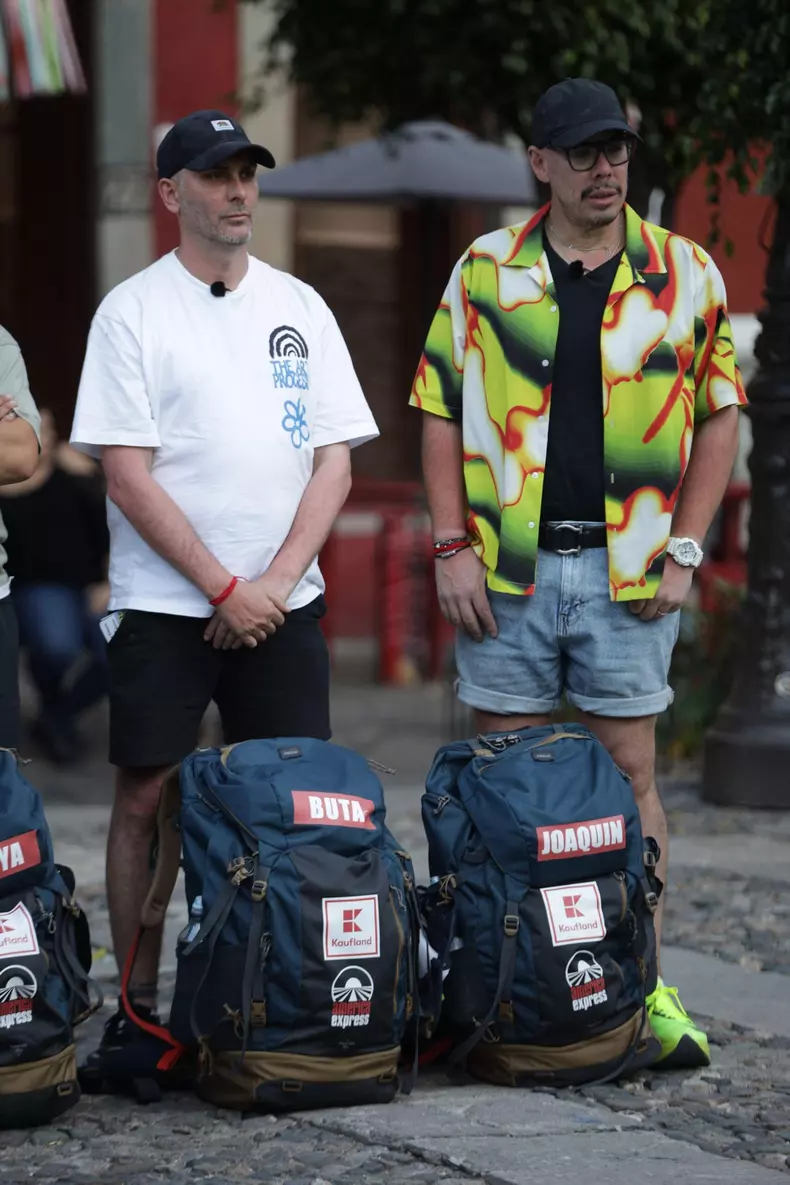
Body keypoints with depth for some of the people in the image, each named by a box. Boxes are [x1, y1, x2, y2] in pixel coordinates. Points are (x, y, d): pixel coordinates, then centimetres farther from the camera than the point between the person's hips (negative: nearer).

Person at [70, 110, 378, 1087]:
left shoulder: (299, 307, 11)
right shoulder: (132, 312, -1)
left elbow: (334, 459, 7)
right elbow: (128, 476, -8)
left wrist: (275, 581, -6)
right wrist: (223, 588, -11)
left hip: (281, 603, 3)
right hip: (163, 603, -3)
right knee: (145, 797, -1)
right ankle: (138, 1014, 6)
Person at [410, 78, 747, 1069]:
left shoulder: (684, 274, 4)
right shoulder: (484, 272, 4)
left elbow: (717, 415, 8)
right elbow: (441, 412, 7)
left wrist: (685, 546, 0)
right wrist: (453, 546, -2)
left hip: (626, 570, 0)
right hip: (508, 570, 0)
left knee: (629, 774, 3)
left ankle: (644, 986, 9)